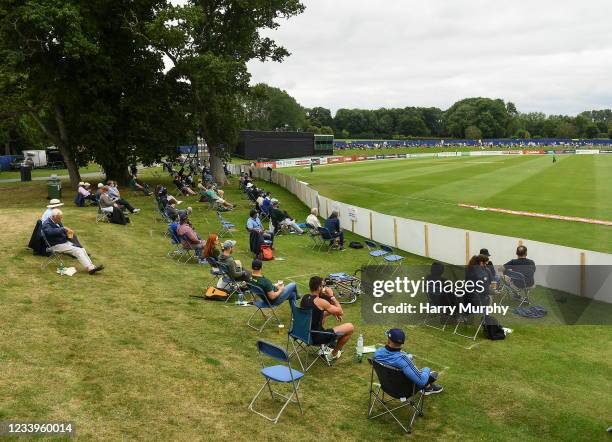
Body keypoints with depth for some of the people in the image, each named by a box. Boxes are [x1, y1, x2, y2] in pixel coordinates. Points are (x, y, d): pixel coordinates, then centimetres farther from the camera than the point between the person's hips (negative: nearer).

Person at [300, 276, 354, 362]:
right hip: (316, 338, -8)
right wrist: (332, 296, -6)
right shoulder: (320, 301, -21)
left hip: (305, 332, 8)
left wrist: (333, 312, 12)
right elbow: (341, 312, -10)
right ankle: (333, 354, 17)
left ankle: (324, 347, 31)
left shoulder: (304, 298, 2)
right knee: (350, 327, 0)